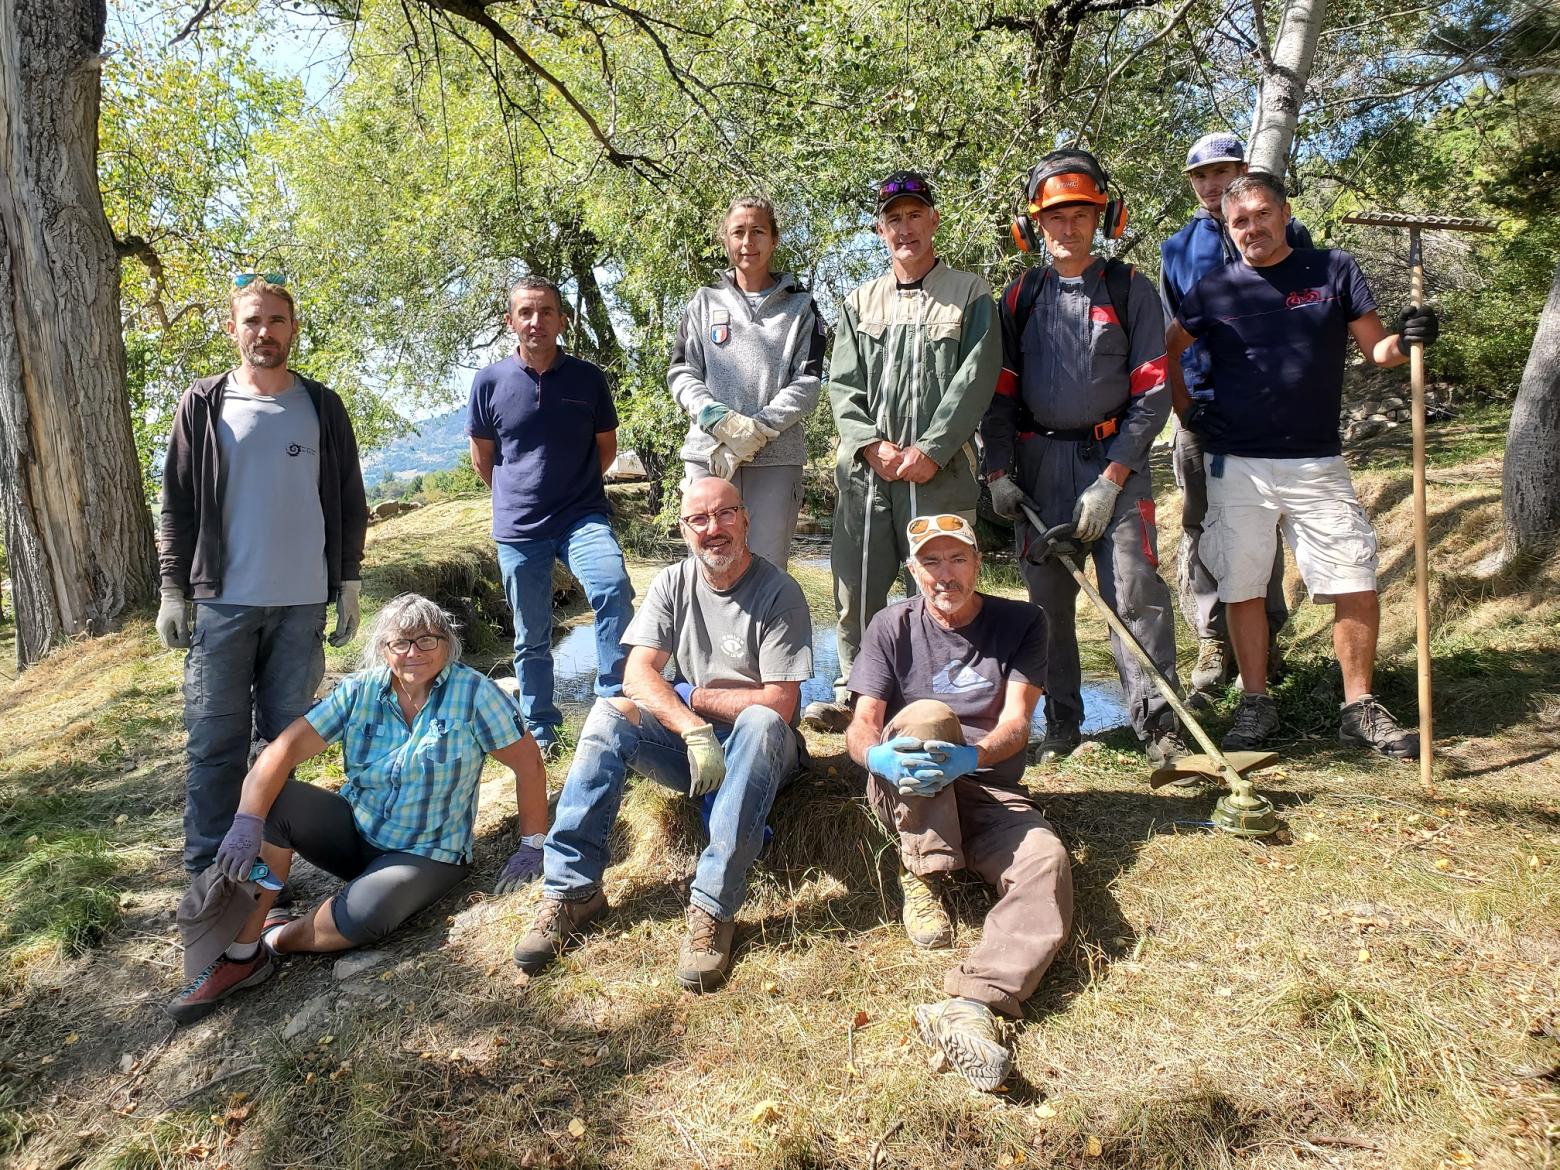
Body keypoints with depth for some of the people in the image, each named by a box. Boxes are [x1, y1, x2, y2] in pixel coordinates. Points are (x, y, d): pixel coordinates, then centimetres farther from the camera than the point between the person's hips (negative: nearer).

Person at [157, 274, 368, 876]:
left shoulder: (322, 406, 6)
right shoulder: (203, 405, 3)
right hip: (223, 602, -1)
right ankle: (207, 872, 10)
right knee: (215, 741, 0)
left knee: (284, 736, 8)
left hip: (303, 603, 1)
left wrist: (349, 584, 5)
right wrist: (172, 590, -1)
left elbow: (349, 502, 9)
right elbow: (177, 505, 4)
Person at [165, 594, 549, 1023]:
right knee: (271, 799, -22)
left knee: (363, 915, -34)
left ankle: (274, 938, -3)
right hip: (354, 830, 4)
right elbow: (285, 748, -15)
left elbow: (528, 763, -11)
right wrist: (247, 822, -30)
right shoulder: (359, 691, -6)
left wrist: (532, 847, -9)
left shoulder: (473, 693, -15)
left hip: (427, 854, -3)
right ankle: (242, 954, -15)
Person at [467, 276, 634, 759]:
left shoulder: (588, 378, -2)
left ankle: (616, 703, -18)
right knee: (531, 638, 11)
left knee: (613, 587, -29)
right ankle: (540, 731, 29)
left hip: (583, 516, -1)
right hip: (518, 528, 1)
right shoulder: (490, 381, -1)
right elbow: (483, 458, 11)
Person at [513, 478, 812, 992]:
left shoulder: (779, 593, -12)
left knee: (760, 724, -37)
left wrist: (693, 695, -12)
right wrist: (694, 729, -28)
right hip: (687, 744, 4)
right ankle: (571, 889, -20)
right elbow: (638, 675, -12)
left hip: (758, 754, -3)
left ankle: (713, 907, -37)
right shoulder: (673, 584, 0)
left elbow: (779, 704, -18)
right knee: (610, 712, -21)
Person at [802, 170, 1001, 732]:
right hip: (865, 471, 3)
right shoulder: (860, 302, 16)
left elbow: (975, 380, -3)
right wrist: (871, 445, -7)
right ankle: (852, 694, 17)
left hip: (941, 472, -3)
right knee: (856, 588, 4)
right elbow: (842, 384, 9)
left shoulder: (970, 294, 6)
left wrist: (929, 451, -12)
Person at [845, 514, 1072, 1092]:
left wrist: (972, 756, -34)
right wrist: (879, 755, -32)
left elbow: (1016, 723, -10)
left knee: (1047, 862, -31)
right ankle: (922, 879, -18)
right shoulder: (893, 627, 3)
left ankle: (969, 1004, -48)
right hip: (906, 795, 0)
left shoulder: (1021, 623, 2)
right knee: (928, 715, -33)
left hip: (991, 793, 1)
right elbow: (861, 727, -6)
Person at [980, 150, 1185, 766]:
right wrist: (998, 471, -2)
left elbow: (1152, 392, -3)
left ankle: (1156, 722, 1)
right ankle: (1061, 721, 17)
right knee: (1047, 595, 5)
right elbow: (1001, 390, 10)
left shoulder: (1131, 290, 3)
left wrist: (1110, 479, -12)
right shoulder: (1020, 297, 11)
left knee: (1135, 592, -9)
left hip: (1113, 460, -2)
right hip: (1038, 464, 3)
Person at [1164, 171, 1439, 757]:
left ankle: (1359, 708, 13)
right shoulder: (1215, 289, 5)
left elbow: (1377, 348, 5)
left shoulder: (1334, 269, 5)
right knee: (1242, 589, 3)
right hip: (1236, 467, 0)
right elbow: (1167, 350, 17)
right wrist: (1185, 409, 7)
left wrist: (1408, 340, -16)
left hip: (1318, 464, 0)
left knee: (1357, 586, -3)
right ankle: (1256, 704, 18)